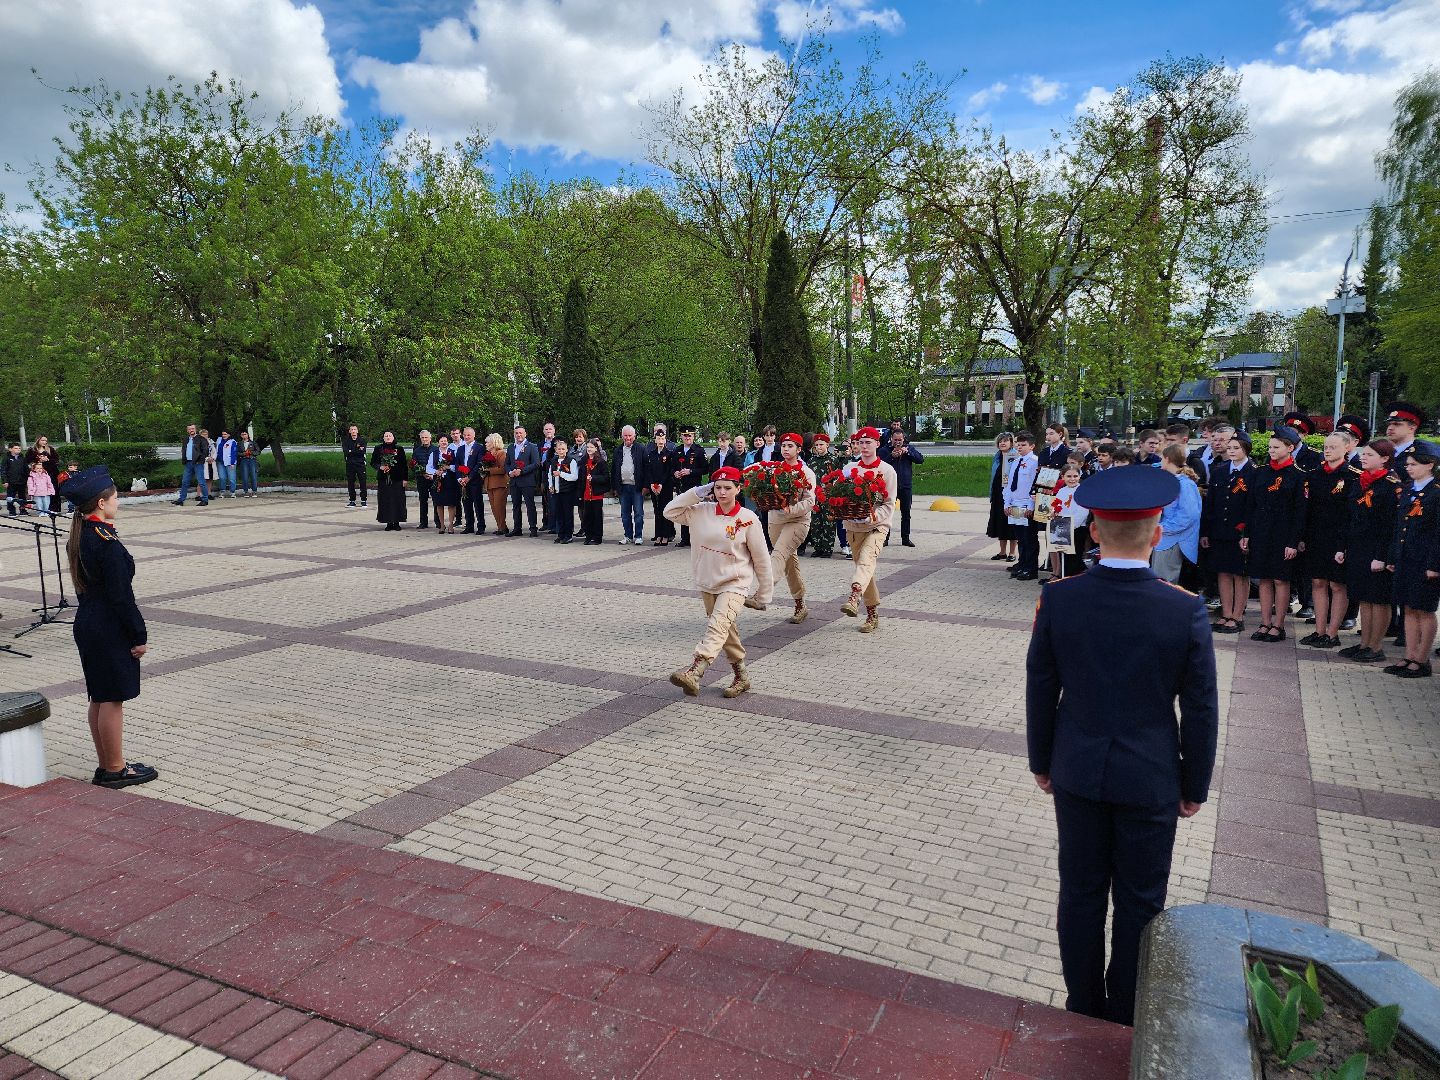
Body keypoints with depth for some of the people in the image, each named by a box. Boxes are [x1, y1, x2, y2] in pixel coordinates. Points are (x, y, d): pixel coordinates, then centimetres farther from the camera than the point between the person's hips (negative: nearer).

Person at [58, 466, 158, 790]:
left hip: (86, 625, 10)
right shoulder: (107, 542, -20)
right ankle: (115, 769, 10)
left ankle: (105, 766, 25)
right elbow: (121, 595, -20)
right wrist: (139, 635, -13)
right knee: (113, 700, 0)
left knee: (99, 699, 16)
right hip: (110, 630, -9)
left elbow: (85, 585, 15)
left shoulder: (79, 538, 8)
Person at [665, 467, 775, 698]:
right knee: (726, 630, 15)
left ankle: (694, 672, -38)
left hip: (734, 583, -5)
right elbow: (670, 511, 2)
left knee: (718, 626, -24)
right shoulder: (701, 512, -1)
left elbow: (761, 559, -4)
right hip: (707, 583, 5)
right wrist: (697, 493, -6)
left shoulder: (747, 519, -11)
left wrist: (764, 594, 1)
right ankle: (741, 676, 29)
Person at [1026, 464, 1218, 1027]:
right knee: (1139, 904, 16)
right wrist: (1194, 786, 6)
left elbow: (1040, 691, -5)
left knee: (1080, 894, 17)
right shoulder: (1186, 610, -18)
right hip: (1151, 783, -1)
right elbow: (1200, 711, -9)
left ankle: (1083, 1006, 34)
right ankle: (1126, 1020, 33)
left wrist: (1042, 761, 10)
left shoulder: (1057, 598, -15)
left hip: (1077, 774, 2)